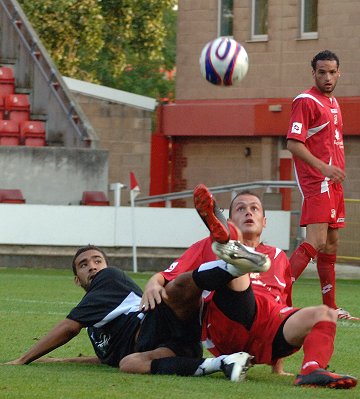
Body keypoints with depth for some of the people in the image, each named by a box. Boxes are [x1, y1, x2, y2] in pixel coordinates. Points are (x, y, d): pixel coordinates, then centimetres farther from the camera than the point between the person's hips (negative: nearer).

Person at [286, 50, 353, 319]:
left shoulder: (333, 102, 18)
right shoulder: (306, 101, -10)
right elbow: (293, 143, -18)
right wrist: (323, 167, -27)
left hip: (333, 182, 9)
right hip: (316, 182, -9)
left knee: (331, 244, 12)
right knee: (316, 242, -20)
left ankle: (330, 308, 17)